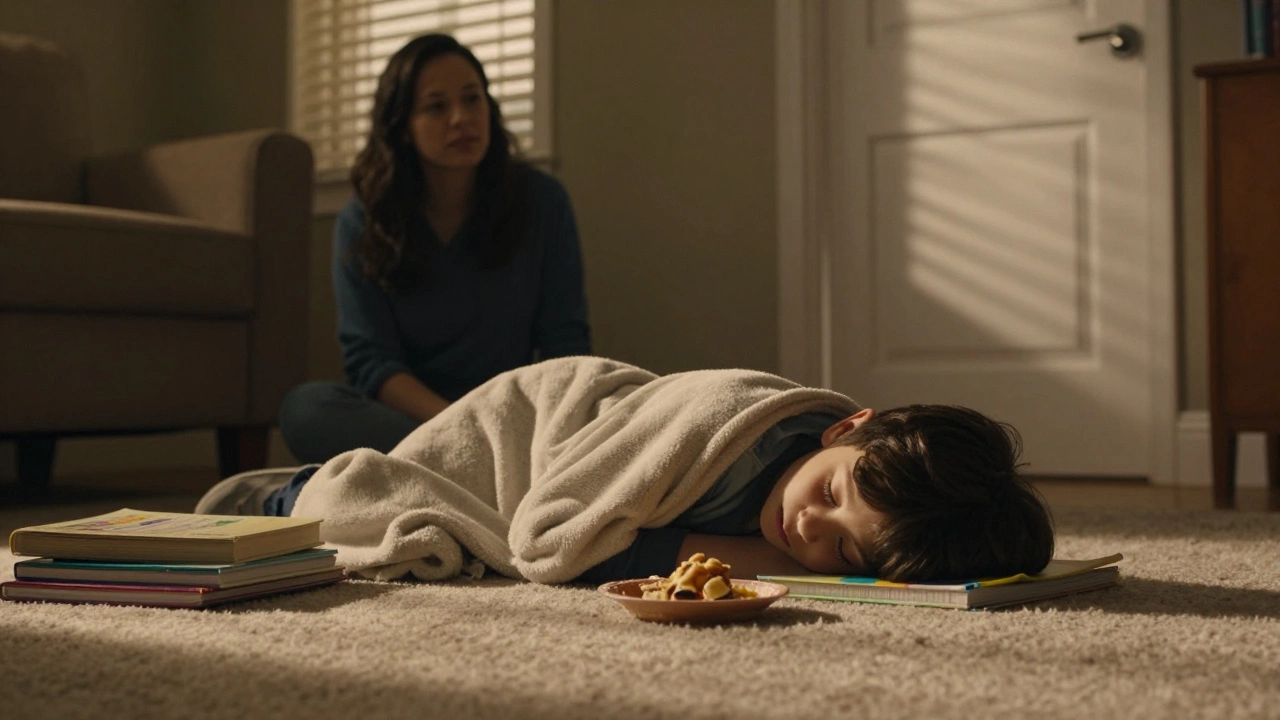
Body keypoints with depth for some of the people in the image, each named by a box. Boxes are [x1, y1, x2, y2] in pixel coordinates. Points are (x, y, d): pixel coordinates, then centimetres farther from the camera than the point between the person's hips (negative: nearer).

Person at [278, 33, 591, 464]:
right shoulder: (361, 225, 1)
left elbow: (565, 340, 1)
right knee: (304, 407, -32)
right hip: (407, 415, 0)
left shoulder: (541, 201, 4)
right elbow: (370, 360, -7)